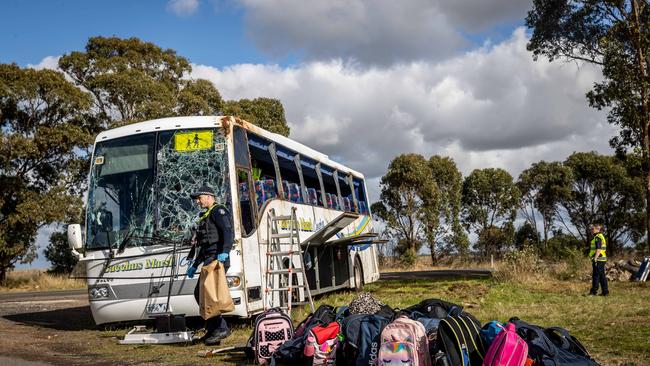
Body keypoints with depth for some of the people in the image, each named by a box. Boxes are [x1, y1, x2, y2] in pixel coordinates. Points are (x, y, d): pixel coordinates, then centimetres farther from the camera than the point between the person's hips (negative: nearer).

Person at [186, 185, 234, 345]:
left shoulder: (218, 211, -3)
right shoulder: (205, 216, 28)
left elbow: (228, 232, -19)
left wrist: (224, 252, -32)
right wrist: (194, 265, 28)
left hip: (217, 259, -11)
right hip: (209, 260, 11)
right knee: (199, 292, 10)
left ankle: (221, 328, -16)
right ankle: (212, 329, 15)